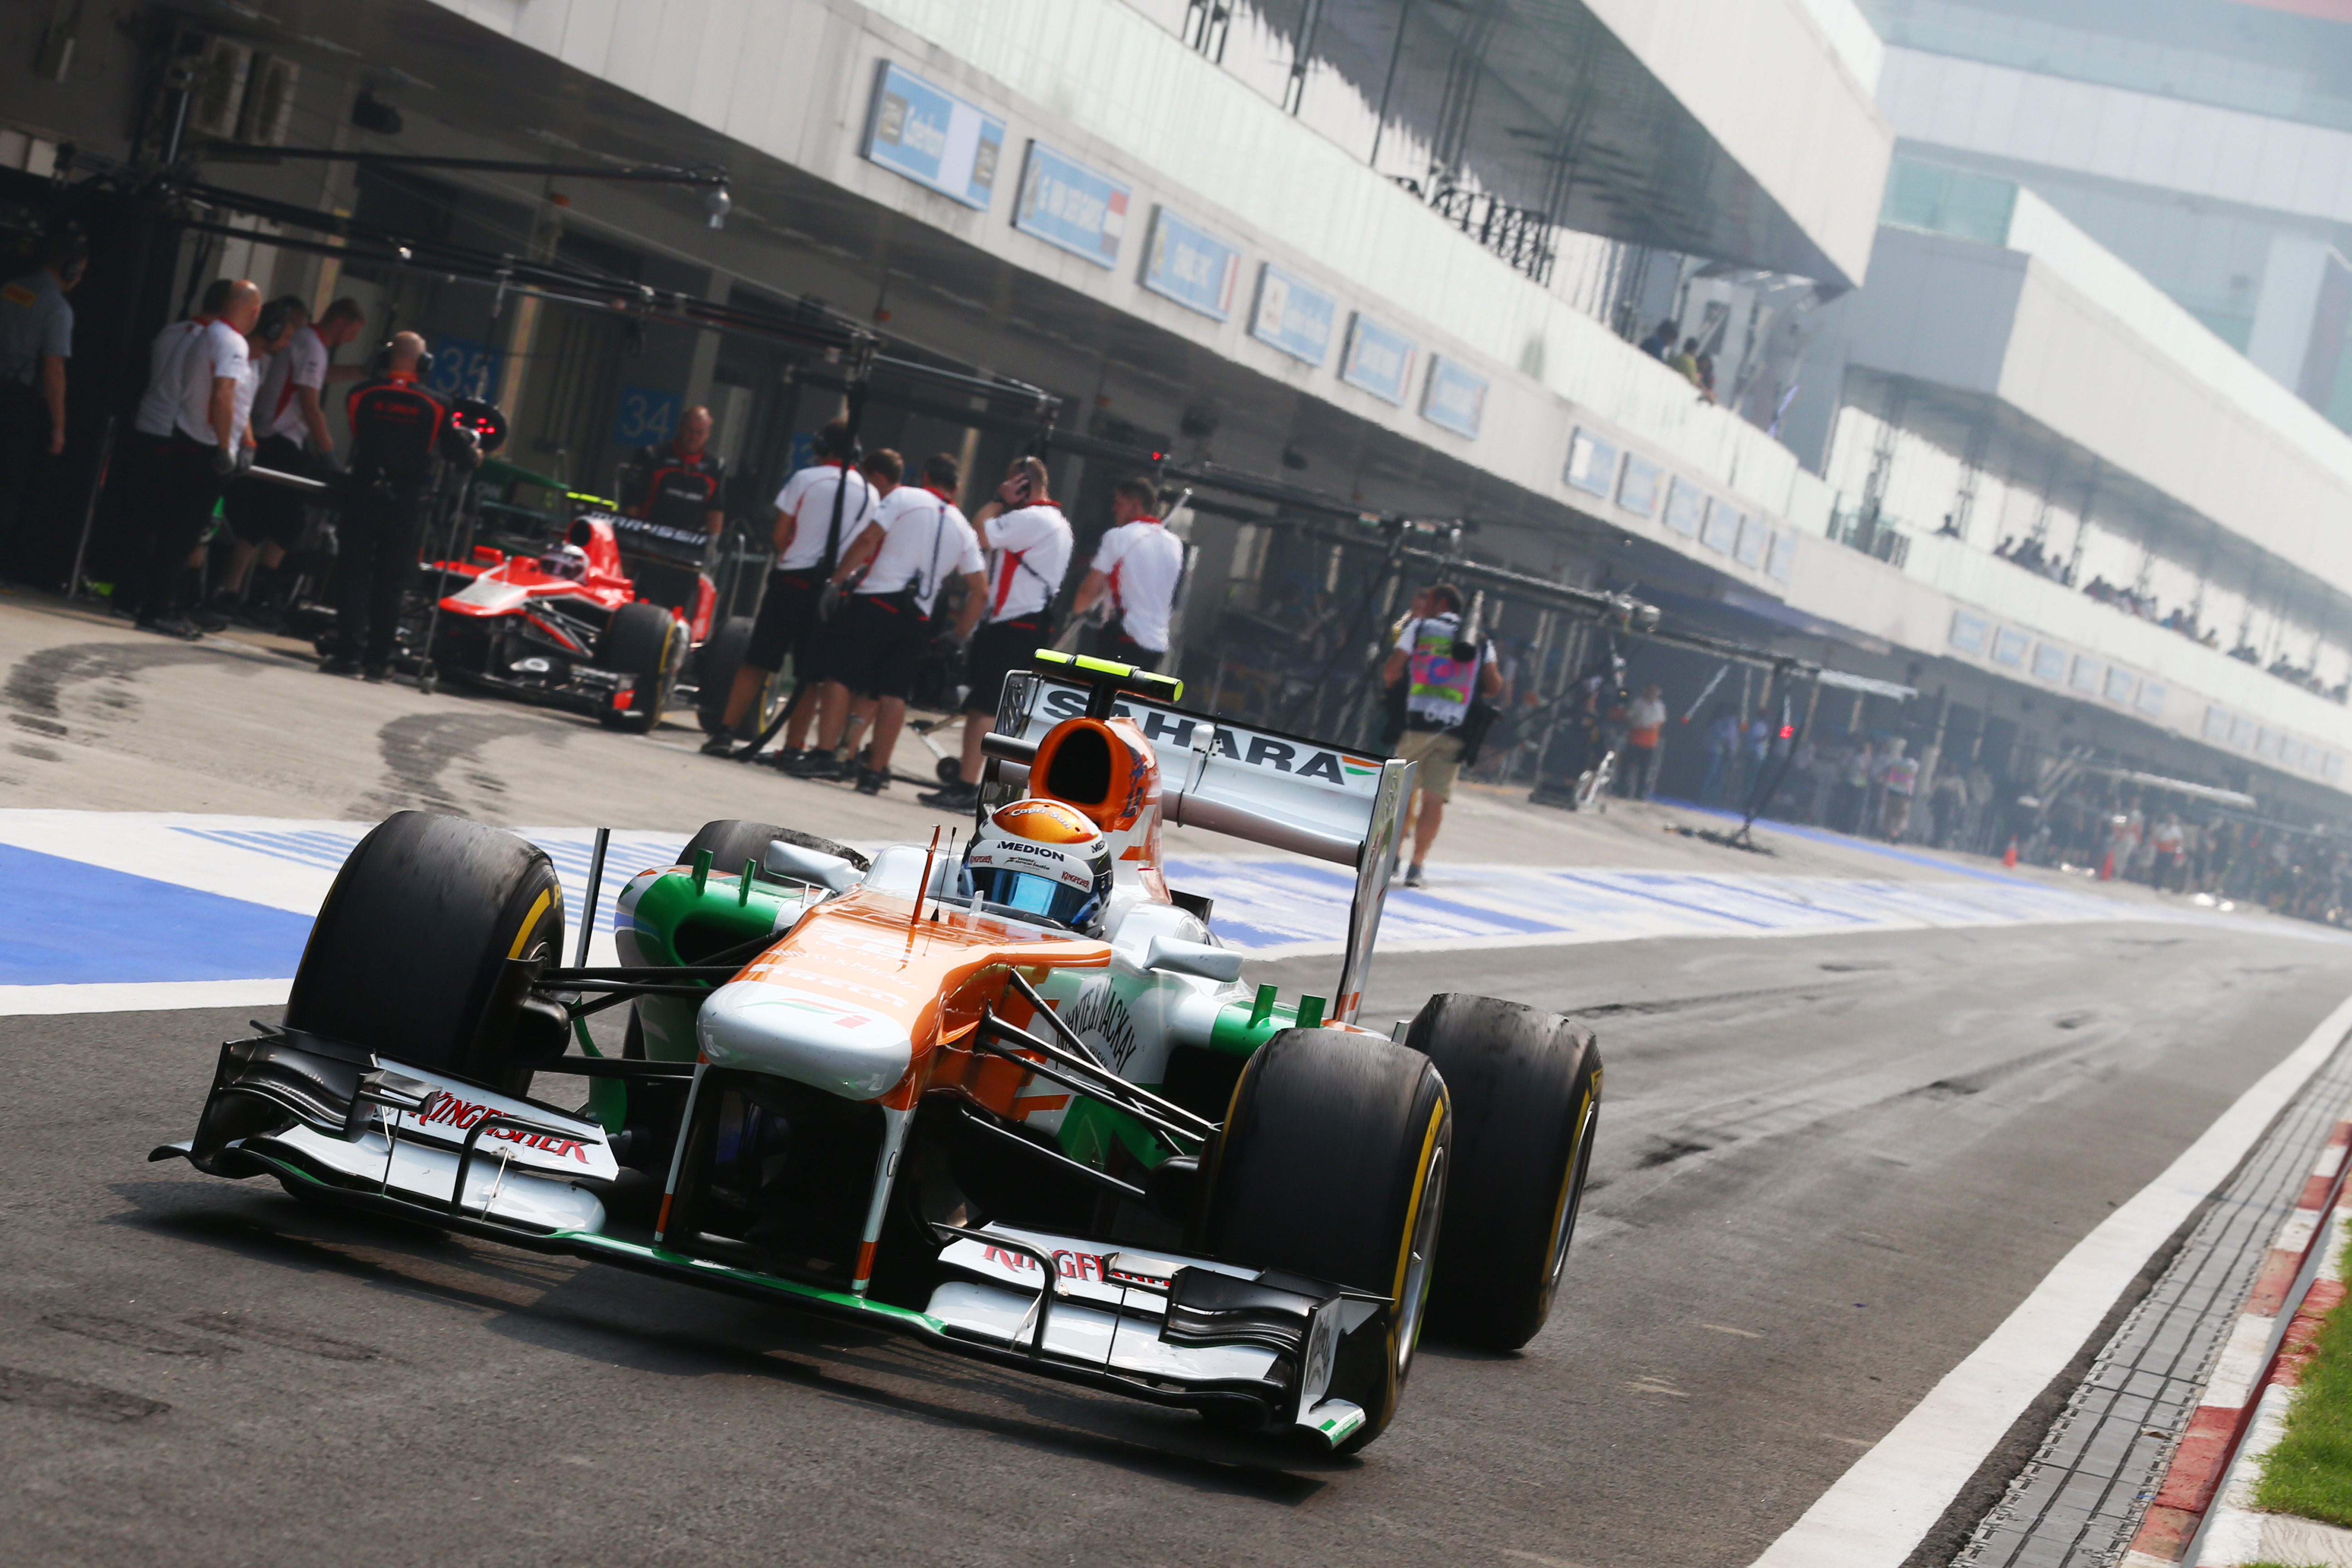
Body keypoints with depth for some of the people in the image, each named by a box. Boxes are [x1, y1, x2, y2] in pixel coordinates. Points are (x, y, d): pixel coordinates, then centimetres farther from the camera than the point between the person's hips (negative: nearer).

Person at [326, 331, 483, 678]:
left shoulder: (361, 395, -5)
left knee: (354, 575, 5)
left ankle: (349, 653, -1)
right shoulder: (434, 406, -7)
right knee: (390, 583, 8)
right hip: (406, 504, 0)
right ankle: (378, 659, 9)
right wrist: (474, 454, 22)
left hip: (362, 496, 0)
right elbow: (461, 455, -2)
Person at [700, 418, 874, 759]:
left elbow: (780, 535, -3)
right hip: (837, 589, 2)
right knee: (810, 675, 6)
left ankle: (726, 733, -1)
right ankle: (792, 749, 4)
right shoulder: (869, 494, 4)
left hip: (792, 580, -2)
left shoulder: (805, 479, -4)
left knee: (757, 660, 3)